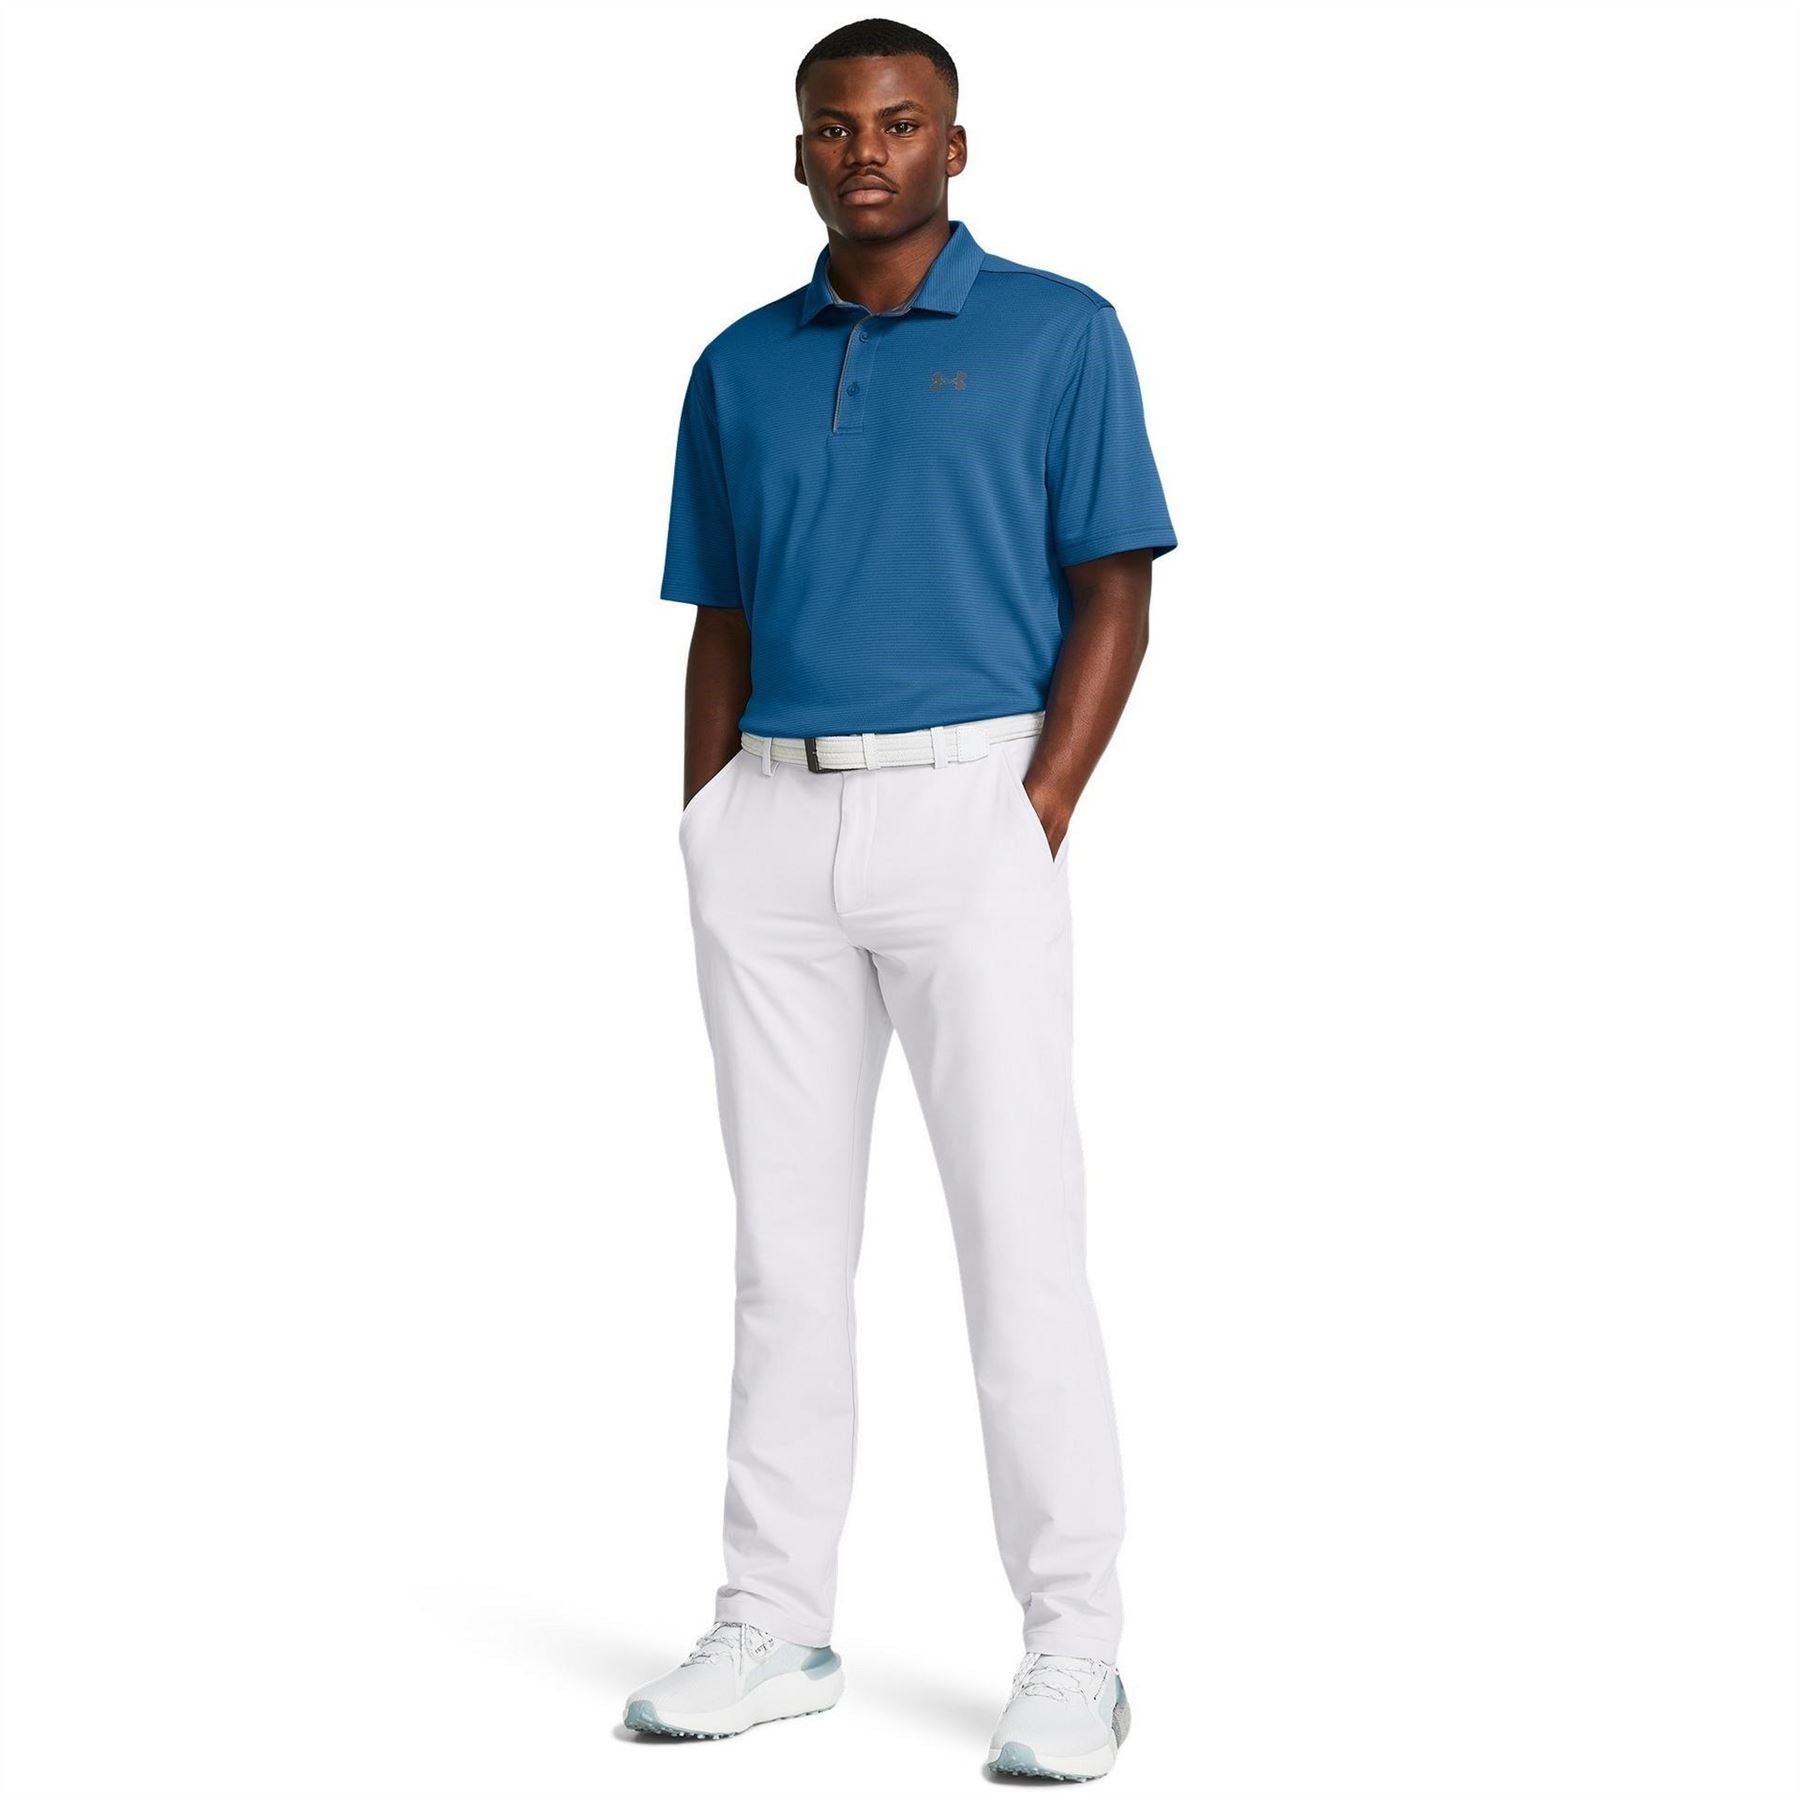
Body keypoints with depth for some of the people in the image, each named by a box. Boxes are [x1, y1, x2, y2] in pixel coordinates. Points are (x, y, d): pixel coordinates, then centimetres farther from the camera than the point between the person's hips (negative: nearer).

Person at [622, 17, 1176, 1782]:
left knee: (1020, 1233, -7)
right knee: (786, 1238, 7)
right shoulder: (740, 368, 15)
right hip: (771, 824, 4)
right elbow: (722, 628, 17)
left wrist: (1037, 823, -12)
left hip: (967, 809, -4)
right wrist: (706, 845, 7)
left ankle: (1072, 1649, -1)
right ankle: (774, 1624, 14)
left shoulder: (1057, 333, 2)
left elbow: (1115, 598, -2)